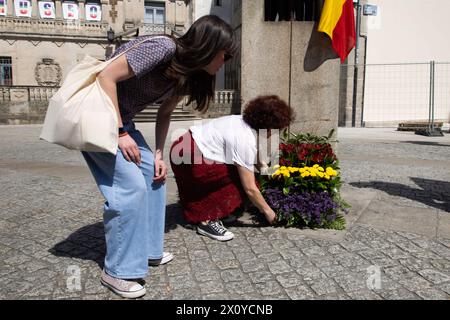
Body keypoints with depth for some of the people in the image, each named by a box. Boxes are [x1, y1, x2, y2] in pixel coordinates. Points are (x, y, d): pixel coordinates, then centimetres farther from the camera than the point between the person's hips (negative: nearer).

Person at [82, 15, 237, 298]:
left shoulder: (187, 74, 1)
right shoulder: (162, 48, -26)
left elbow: (164, 113, 10)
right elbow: (107, 77, -24)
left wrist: (159, 154, 1)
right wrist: (121, 133, -22)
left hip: (121, 120, 9)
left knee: (154, 175, 6)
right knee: (131, 185, -15)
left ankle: (148, 249, 20)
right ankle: (117, 271, 0)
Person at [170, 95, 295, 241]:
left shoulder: (243, 122, 1)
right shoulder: (246, 141, -23)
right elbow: (250, 188, -19)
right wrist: (267, 211, -7)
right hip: (189, 158, -10)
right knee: (238, 180, -14)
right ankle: (207, 221, -6)